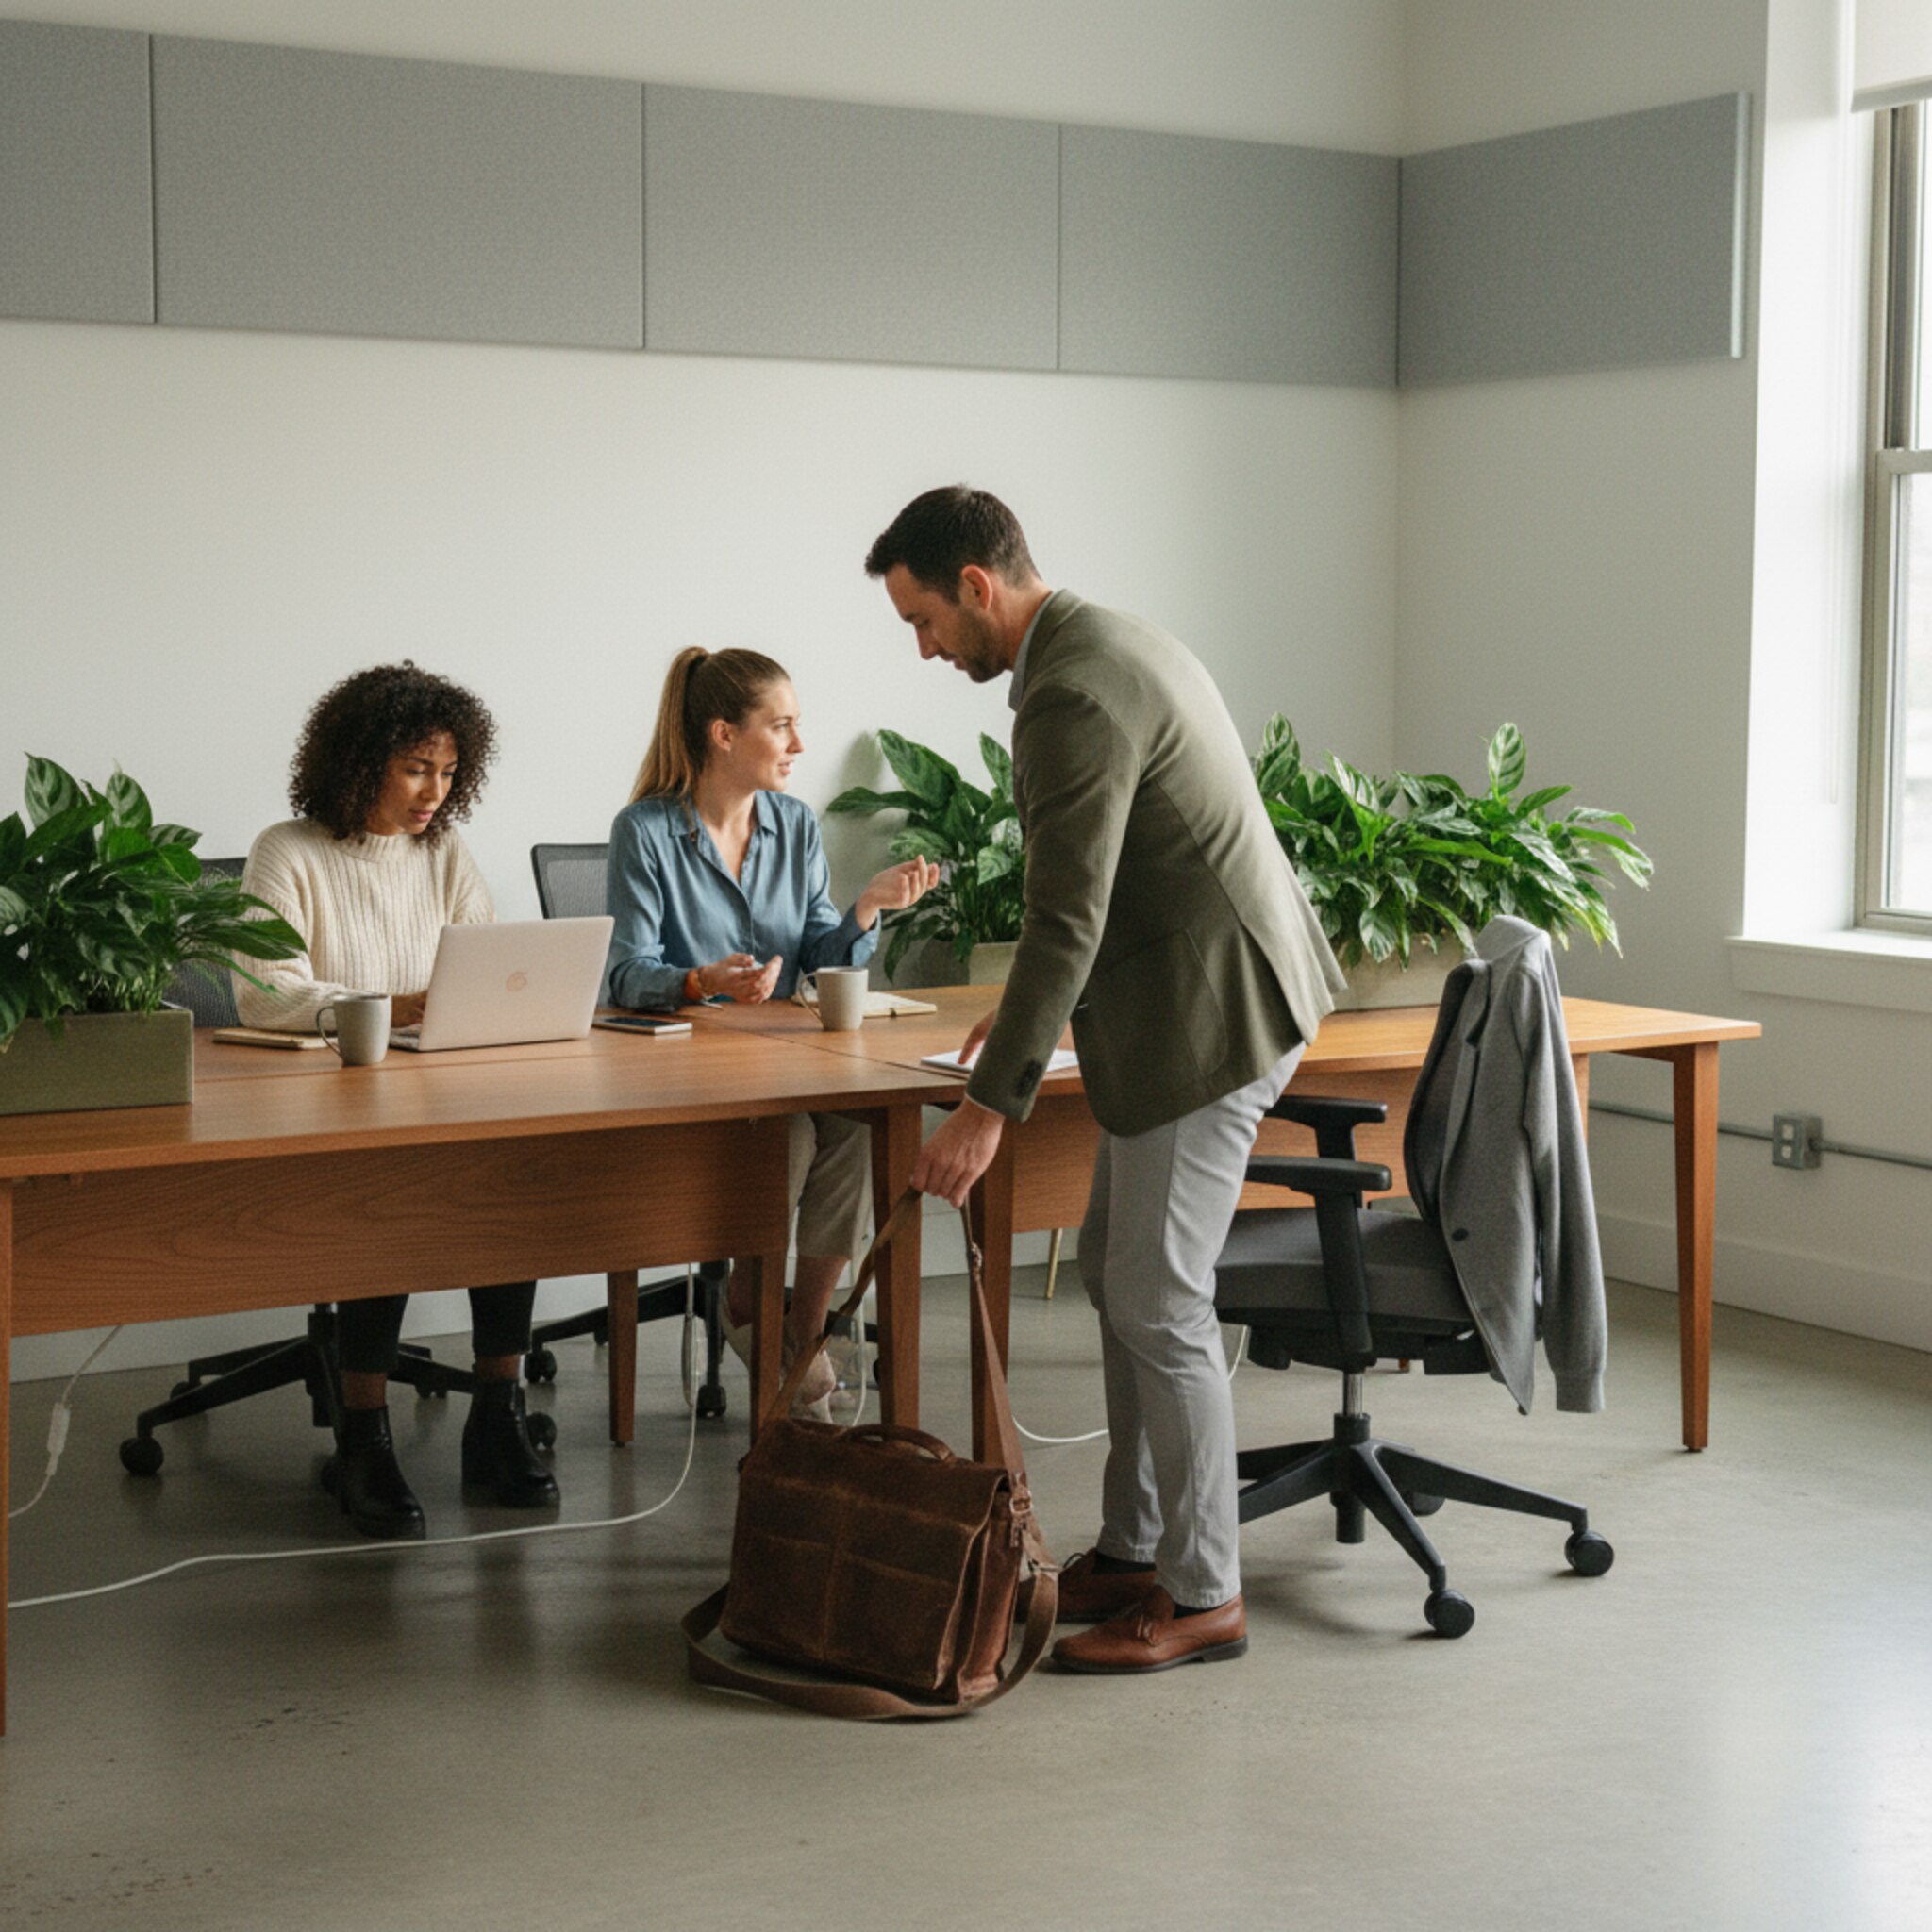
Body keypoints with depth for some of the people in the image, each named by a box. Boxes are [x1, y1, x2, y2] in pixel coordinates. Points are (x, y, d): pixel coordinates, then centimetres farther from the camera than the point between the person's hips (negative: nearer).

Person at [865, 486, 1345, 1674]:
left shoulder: (1071, 699, -20)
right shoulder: (1111, 644, 13)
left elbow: (1067, 921, -24)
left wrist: (989, 1109, -22)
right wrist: (1036, 1004, 23)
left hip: (1209, 1018, -11)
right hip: (1199, 994, 11)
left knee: (1158, 1304, -3)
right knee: (1115, 1268, 17)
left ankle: (1202, 1596, 8)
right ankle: (1133, 1551, 26)